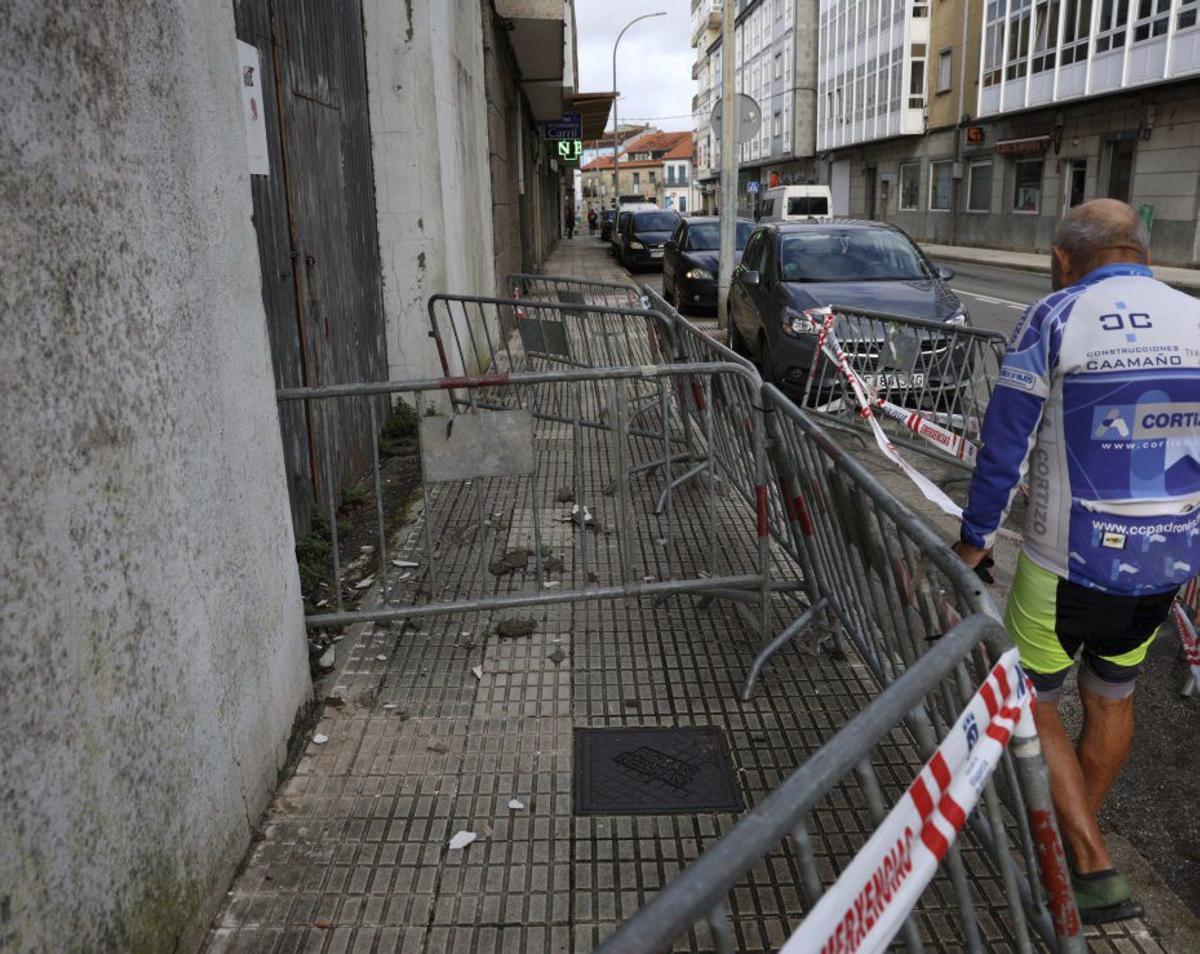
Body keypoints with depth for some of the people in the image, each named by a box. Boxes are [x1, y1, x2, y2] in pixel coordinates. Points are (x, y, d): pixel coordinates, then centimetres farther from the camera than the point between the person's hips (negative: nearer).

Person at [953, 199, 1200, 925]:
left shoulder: (1053, 321, -11)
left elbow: (1004, 446, -11)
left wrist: (974, 539, 1)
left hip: (1067, 565, -5)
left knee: (1030, 700, 14)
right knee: (1113, 700, 24)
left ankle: (1094, 869, 12)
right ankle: (1076, 833, 44)